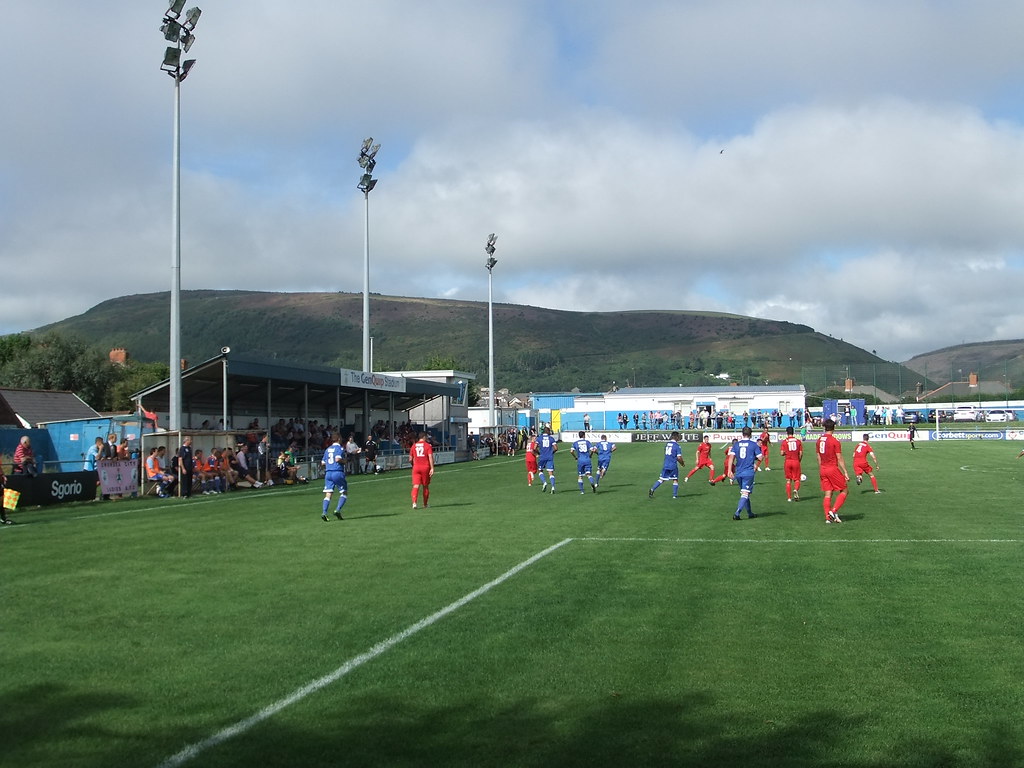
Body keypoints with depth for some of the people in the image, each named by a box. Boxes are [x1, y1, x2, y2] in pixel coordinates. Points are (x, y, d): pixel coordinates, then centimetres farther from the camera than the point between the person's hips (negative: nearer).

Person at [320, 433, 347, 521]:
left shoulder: (328, 449, 17)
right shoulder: (340, 448, -3)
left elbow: (323, 463, 16)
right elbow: (338, 459, -19)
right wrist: (345, 461, -1)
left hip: (328, 473, 6)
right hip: (338, 472, -6)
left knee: (328, 494, 1)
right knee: (344, 493, 8)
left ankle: (324, 512, -14)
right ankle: (337, 510, -6)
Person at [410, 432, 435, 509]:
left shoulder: (414, 446, 7)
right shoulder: (428, 445, -3)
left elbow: (410, 458, 11)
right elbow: (430, 457, -12)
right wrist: (432, 468, -14)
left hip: (416, 467, 2)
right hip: (426, 468, -2)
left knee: (416, 486, -4)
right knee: (425, 486, 11)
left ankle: (414, 502, -24)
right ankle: (425, 504, 19)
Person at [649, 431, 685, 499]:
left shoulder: (667, 444, 9)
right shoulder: (677, 446, -10)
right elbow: (679, 457, -13)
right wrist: (682, 463, 8)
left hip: (665, 465, 5)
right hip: (673, 466, -5)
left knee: (661, 479, 9)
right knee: (675, 480, 9)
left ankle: (652, 490, -5)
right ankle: (675, 495, 9)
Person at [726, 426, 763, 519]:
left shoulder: (736, 444, 6)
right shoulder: (753, 444, -2)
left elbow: (731, 457, -5)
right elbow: (760, 458, -3)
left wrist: (729, 470, -7)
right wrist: (756, 466, 16)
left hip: (738, 473, 4)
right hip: (749, 472, -4)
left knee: (744, 493, 17)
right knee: (745, 494, -6)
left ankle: (750, 513, 28)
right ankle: (737, 513, -22)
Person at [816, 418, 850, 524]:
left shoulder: (819, 440, 7)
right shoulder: (835, 441, -12)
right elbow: (840, 459, -13)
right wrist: (845, 472, -9)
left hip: (823, 469, 6)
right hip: (833, 468, -6)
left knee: (828, 494, 8)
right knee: (843, 491, 6)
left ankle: (828, 517, 5)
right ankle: (834, 511, -6)